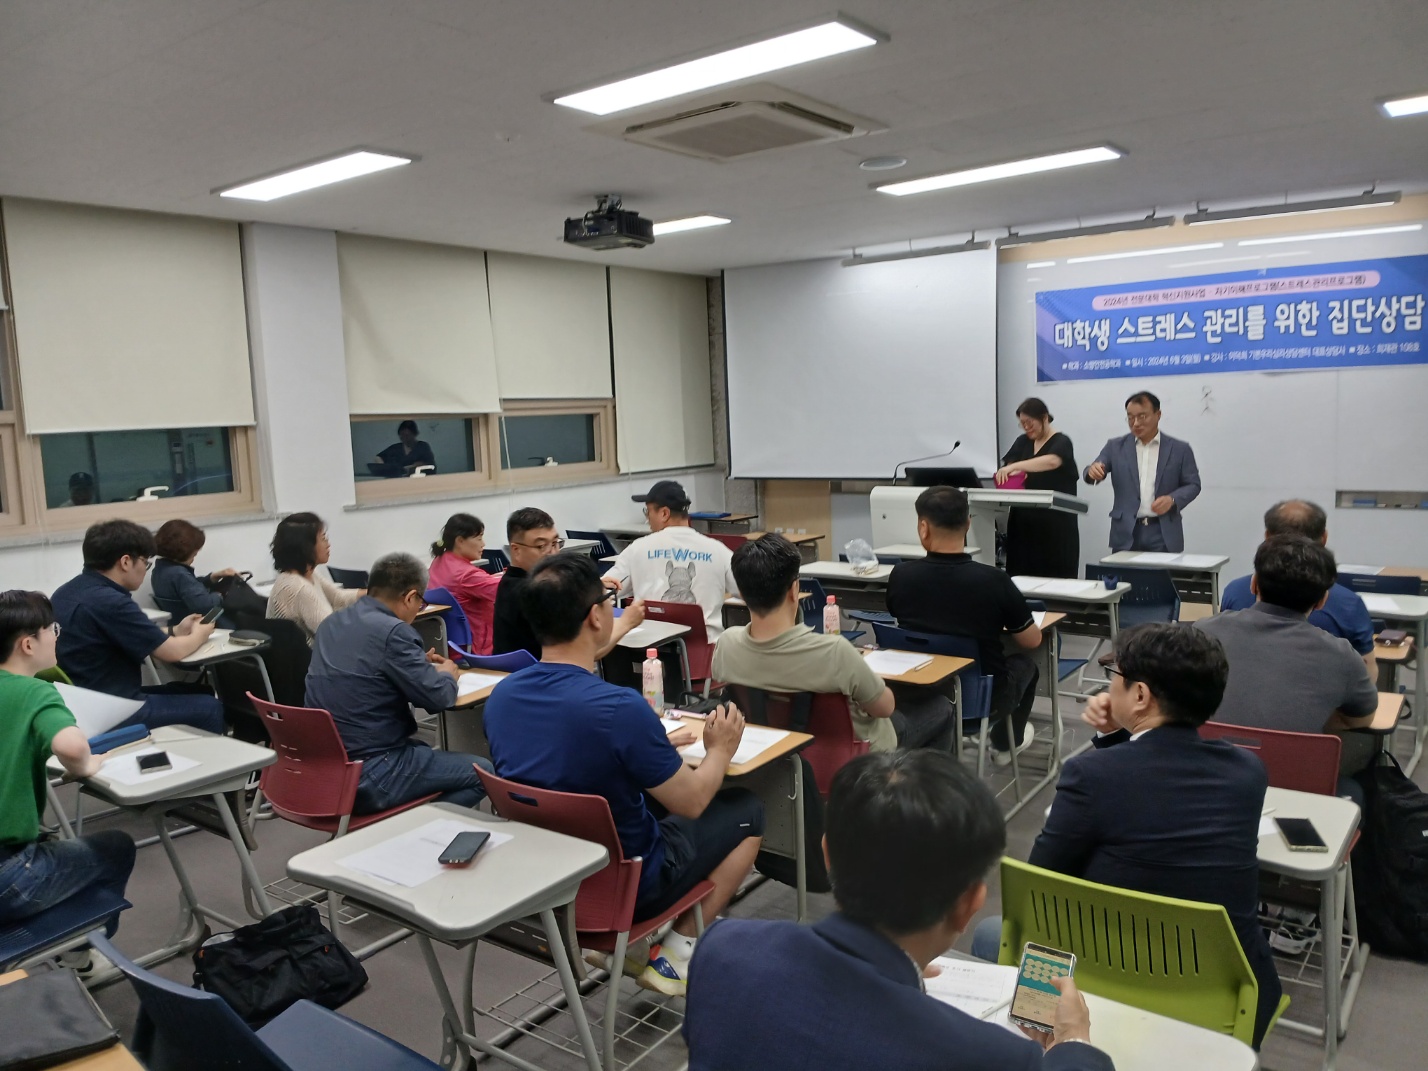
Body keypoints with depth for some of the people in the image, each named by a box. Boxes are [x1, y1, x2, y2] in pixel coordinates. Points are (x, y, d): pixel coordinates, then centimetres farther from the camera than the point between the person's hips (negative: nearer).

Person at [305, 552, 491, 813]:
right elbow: (438, 698, -14)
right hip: (366, 777, -9)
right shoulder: (393, 631, -19)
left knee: (422, 749, 31)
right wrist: (446, 674, 6)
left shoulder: (331, 623, 8)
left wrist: (418, 663, 21)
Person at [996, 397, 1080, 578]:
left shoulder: (1061, 442, -4)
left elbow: (1051, 461, -26)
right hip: (1024, 522, 5)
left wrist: (1015, 466, -35)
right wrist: (1005, 474, -22)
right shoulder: (1022, 442, 14)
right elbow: (1008, 468, 2)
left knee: (1055, 578, -6)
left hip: (1055, 524, -5)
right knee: (1022, 576, 0)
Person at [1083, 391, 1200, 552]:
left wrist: (1172, 499, -13)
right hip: (1126, 534, 1)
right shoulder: (1115, 447, 7)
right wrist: (1093, 471, -26)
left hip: (1164, 534, 0)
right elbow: (1092, 473, -1)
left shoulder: (1179, 449, 5)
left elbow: (1193, 484, 7)